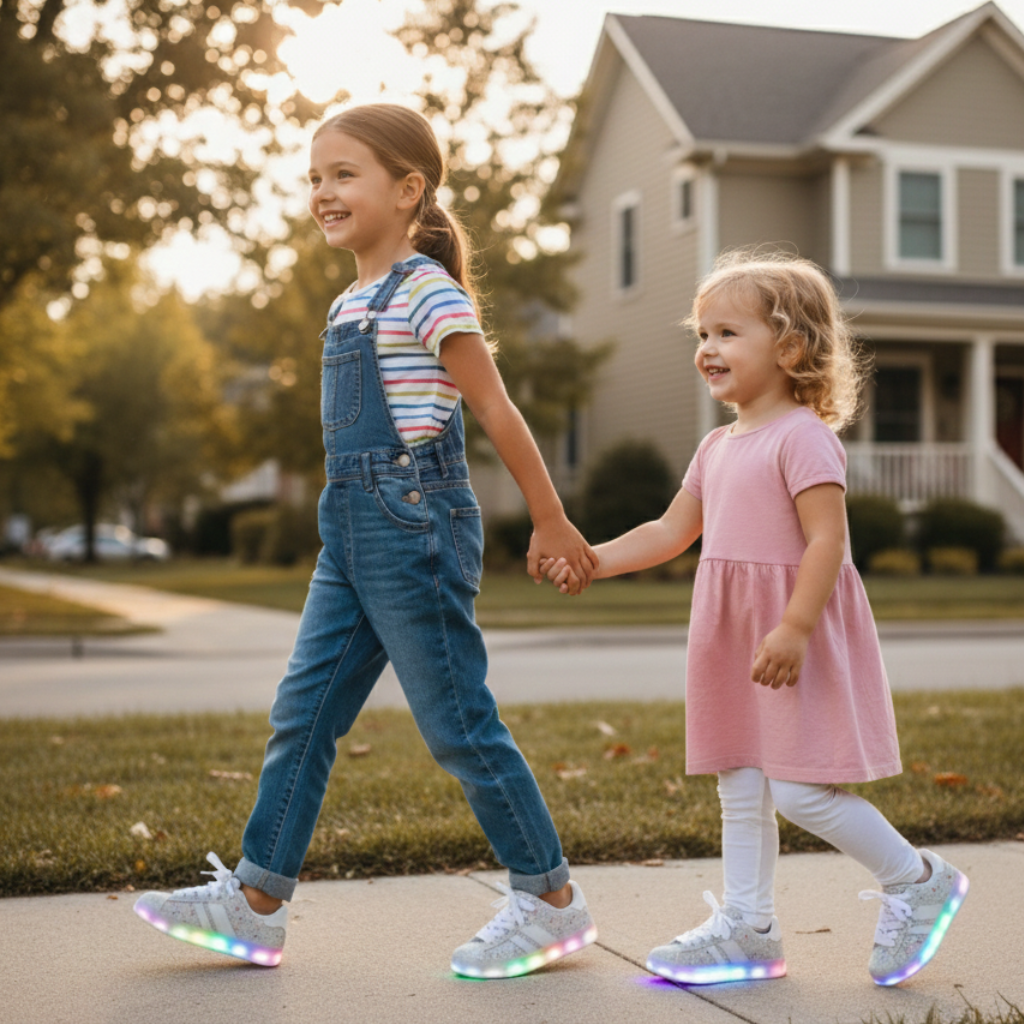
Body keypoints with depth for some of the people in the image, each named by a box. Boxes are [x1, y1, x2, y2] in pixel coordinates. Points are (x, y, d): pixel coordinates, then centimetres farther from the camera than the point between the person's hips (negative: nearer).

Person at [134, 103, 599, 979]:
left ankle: (551, 899, 12)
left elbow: (497, 411, -10)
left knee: (457, 722, -2)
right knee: (303, 711, 8)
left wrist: (552, 522, -6)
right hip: (353, 532, 9)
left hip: (414, 525, -9)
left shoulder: (427, 291, -11)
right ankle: (256, 901, 16)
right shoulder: (353, 302, 16)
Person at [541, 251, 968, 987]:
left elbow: (827, 540, -20)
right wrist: (590, 560, 7)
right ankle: (747, 928, 22)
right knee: (742, 789, 12)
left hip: (796, 636, -9)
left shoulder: (802, 436, -12)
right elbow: (672, 532, 17)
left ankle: (917, 880, 9)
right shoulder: (718, 447, 15)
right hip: (732, 637, 9)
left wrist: (793, 628, -27)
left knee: (798, 789, -10)